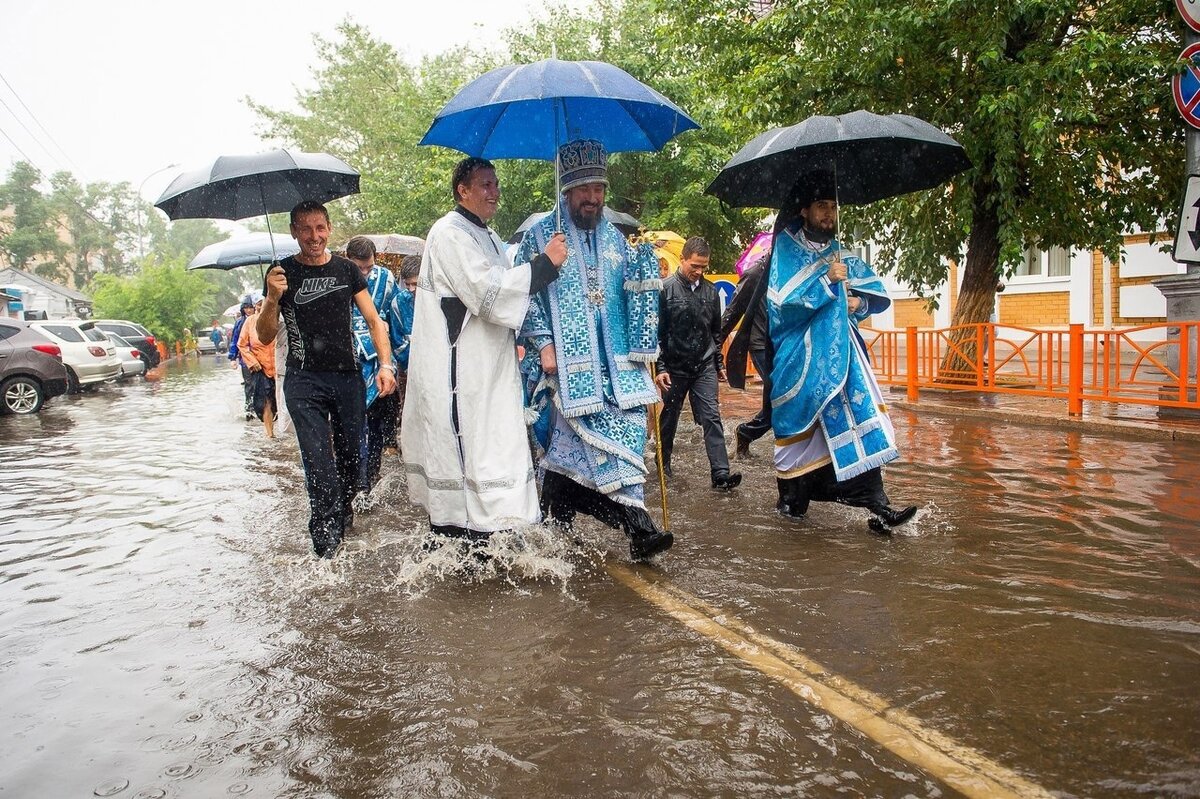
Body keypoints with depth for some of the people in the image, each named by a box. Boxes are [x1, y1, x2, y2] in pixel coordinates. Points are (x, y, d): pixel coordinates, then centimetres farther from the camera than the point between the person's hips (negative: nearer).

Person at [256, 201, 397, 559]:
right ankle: (327, 545, -10)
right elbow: (265, 337, 2)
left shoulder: (346, 270, 8)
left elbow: (374, 320, 8)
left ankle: (344, 516, 32)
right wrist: (272, 298, -17)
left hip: (348, 377, 2)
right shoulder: (282, 273, 3)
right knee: (319, 462, -13)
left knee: (350, 457, 8)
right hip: (304, 381, -2)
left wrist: (385, 364, -6)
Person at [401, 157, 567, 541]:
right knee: (464, 455, -9)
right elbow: (488, 292, -21)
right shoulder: (450, 233, -11)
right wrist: (545, 262, -16)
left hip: (486, 372, 10)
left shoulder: (486, 236, 20)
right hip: (457, 374, -10)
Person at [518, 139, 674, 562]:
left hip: (616, 359, 5)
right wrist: (543, 344, -10)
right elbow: (525, 293, -1)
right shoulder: (541, 236, 4)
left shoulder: (616, 238, 18)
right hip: (567, 361, -4)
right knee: (607, 439, -11)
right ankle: (637, 525, -10)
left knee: (628, 431, -6)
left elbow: (635, 297, 24)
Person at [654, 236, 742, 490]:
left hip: (705, 366, 3)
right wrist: (660, 368, -11)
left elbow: (716, 331, 15)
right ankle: (663, 464, 29)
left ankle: (721, 473, -7)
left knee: (712, 417, -5)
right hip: (675, 368, -3)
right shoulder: (666, 289, -7)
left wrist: (719, 363, 15)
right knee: (669, 418, 11)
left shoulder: (710, 291, 6)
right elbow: (656, 333, -8)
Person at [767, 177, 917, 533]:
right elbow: (783, 301, -13)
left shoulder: (841, 253, 15)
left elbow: (879, 295, 15)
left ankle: (877, 506, -12)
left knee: (862, 417, -10)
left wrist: (859, 303, -6)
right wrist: (827, 280, -15)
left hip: (840, 352, 4)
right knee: (801, 426, 2)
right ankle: (791, 500, 22)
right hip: (802, 356, -4)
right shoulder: (786, 249, 0)